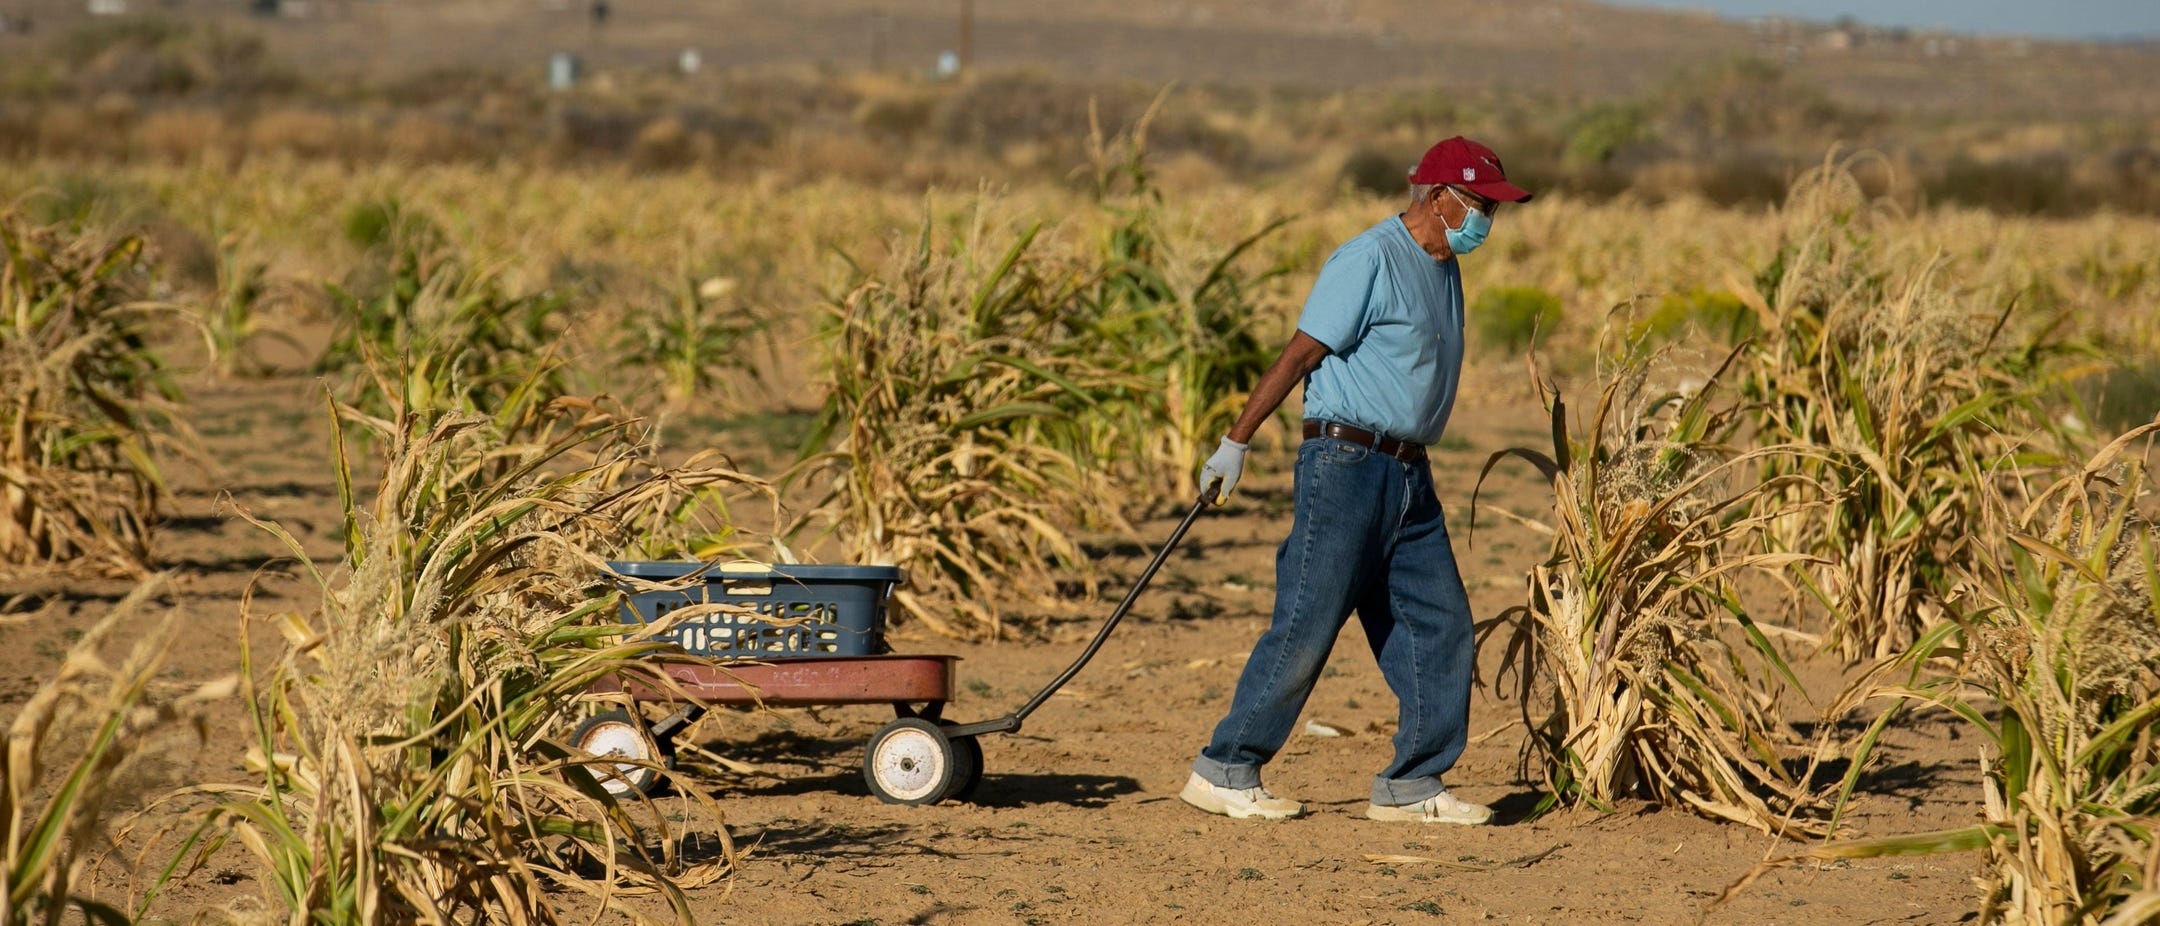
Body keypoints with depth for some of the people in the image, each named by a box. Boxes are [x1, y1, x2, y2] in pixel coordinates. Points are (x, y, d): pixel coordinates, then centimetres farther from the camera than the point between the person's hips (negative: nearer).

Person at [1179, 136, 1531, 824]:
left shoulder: (1443, 270, 16)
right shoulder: (1371, 261, -11)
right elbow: (1299, 355, -12)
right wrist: (1235, 445, -13)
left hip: (1409, 476, 9)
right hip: (1346, 463, -9)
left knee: (1441, 626, 3)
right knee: (1306, 626, -8)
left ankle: (1410, 787, 8)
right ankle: (1223, 772, 1)